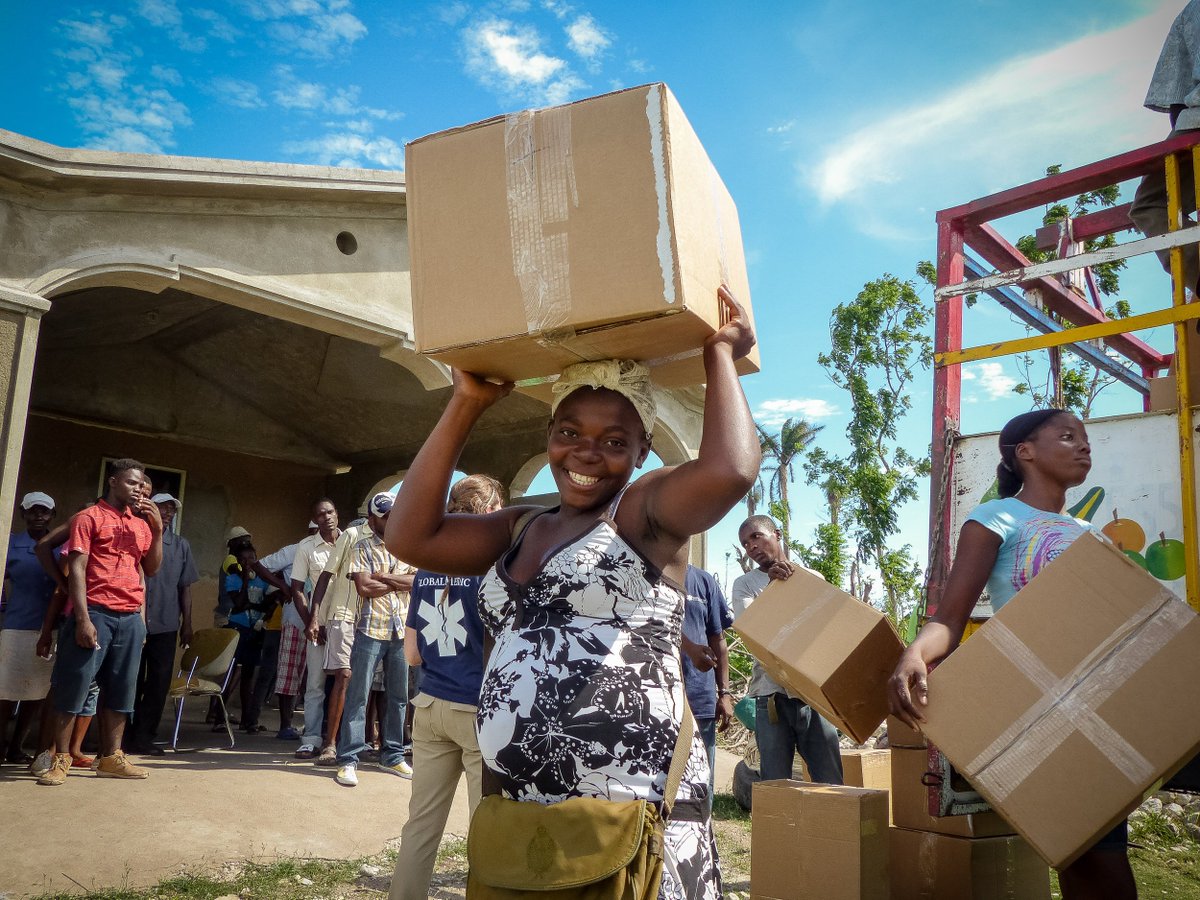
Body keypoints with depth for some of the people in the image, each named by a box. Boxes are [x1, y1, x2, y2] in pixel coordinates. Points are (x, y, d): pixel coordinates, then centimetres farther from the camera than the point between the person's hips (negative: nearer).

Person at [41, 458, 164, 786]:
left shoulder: (141, 523, 15)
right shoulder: (89, 518, 0)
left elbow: (152, 569, 12)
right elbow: (77, 569, -7)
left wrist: (158, 529, -1)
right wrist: (82, 618, -15)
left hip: (131, 618, 5)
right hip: (96, 613, -5)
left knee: (120, 690, 7)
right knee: (75, 685, -2)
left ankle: (111, 758, 13)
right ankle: (60, 760, 6)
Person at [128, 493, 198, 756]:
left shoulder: (181, 545, 10)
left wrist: (187, 623, 8)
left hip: (165, 625, 3)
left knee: (159, 684, 3)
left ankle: (143, 737, 11)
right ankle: (123, 736, 16)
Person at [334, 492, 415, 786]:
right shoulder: (363, 547, 1)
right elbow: (364, 587, -12)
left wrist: (382, 577, -11)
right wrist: (401, 582, -5)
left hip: (402, 631, 4)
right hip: (371, 630, -4)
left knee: (398, 696, 10)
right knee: (358, 695, -3)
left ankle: (392, 756, 21)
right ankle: (348, 759, 2)